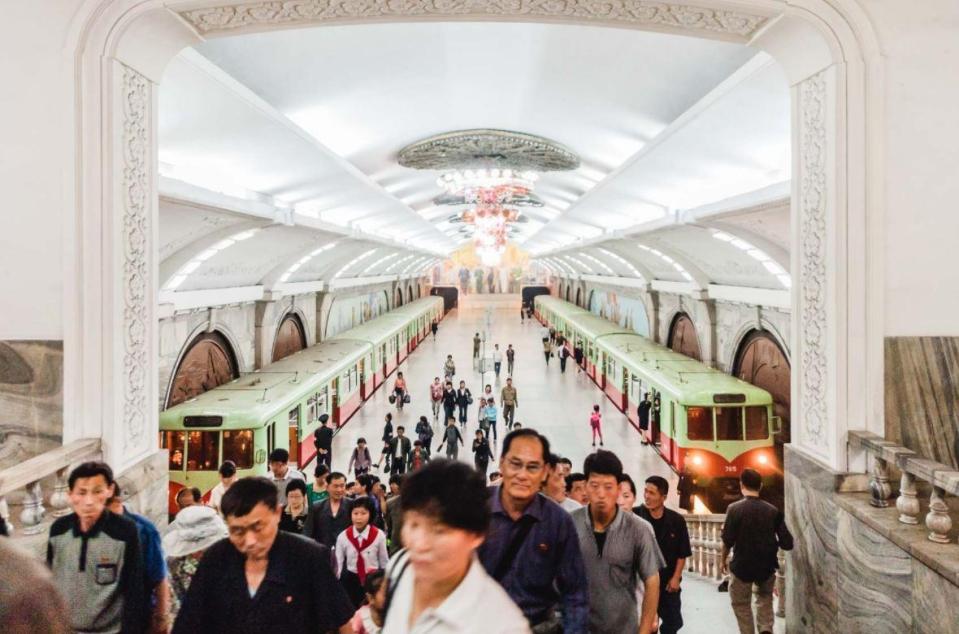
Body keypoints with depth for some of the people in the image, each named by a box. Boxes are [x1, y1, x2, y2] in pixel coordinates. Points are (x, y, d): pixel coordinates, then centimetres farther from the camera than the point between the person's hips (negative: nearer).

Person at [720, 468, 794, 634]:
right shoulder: (773, 510, -6)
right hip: (767, 566, 3)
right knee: (765, 597, 26)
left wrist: (723, 560, 4)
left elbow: (728, 541, -13)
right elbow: (787, 543, -5)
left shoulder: (734, 508, -14)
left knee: (741, 604, 14)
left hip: (742, 566, -3)